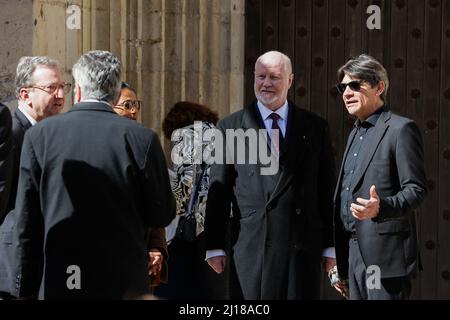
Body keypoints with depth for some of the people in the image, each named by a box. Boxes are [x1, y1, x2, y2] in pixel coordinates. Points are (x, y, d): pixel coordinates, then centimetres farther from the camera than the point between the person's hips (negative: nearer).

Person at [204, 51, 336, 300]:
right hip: (250, 247, -1)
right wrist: (215, 246, 1)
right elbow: (218, 192, 5)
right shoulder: (230, 128, 7)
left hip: (302, 246, 1)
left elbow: (327, 190, 10)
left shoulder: (315, 127, 10)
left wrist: (330, 244, 6)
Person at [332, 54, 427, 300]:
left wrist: (381, 207, -30)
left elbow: (416, 190, -11)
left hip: (384, 253, -8)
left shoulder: (401, 129, -6)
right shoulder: (356, 134, 20)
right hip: (353, 252, 8)